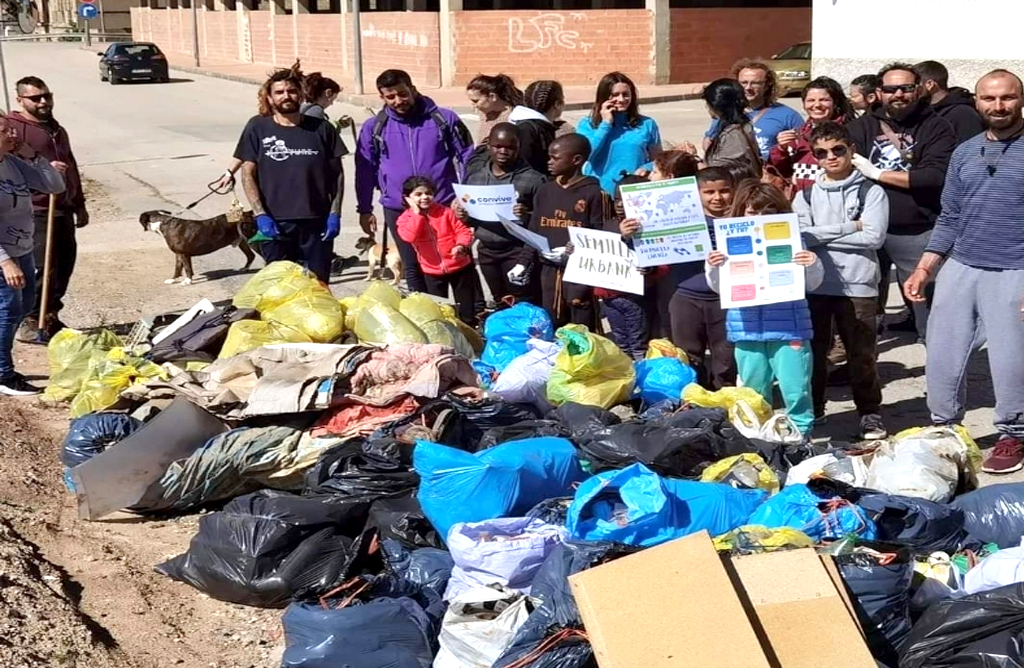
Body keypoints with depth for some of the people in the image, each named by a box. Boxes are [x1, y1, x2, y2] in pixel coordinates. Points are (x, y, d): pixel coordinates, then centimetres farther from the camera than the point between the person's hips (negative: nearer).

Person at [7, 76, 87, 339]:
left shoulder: (57, 129, 20)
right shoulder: (13, 127, -7)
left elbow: (71, 169, 27)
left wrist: (79, 205, 27)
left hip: (63, 210, 8)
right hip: (35, 212, -8)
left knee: (64, 265, 10)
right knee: (43, 268, -12)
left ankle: (51, 318, 22)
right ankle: (31, 322, -2)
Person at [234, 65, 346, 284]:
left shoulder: (321, 129, 6)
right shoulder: (258, 128, 4)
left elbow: (337, 173, 9)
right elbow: (248, 174, 2)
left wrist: (335, 214, -1)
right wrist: (260, 214, -9)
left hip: (316, 223, 1)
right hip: (274, 224, 0)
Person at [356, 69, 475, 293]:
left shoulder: (444, 119, 0)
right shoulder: (374, 128, 3)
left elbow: (467, 158, 4)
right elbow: (365, 171, 9)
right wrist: (364, 209, 7)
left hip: (444, 206, -1)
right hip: (398, 210, 1)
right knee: (414, 268, 9)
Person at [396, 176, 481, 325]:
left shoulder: (445, 212, -5)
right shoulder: (405, 218, -6)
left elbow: (463, 231, -6)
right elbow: (410, 236, -26)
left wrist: (461, 246, -26)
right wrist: (417, 213, -22)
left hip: (459, 266, 0)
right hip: (433, 272, 1)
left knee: (466, 306, 10)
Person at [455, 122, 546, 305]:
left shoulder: (532, 179, -9)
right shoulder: (474, 174, 7)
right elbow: (468, 217, 16)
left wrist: (528, 215, -28)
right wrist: (461, 215, -6)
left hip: (518, 252, -5)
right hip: (486, 250, 6)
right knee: (499, 303, 18)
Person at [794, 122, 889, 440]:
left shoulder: (871, 192, 0)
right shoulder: (806, 195, 9)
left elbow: (874, 236, -12)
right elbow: (798, 235, -7)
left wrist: (820, 236, -9)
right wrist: (848, 228, -10)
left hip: (858, 285, -3)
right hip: (813, 284, 3)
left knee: (861, 353, 4)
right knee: (813, 350, 11)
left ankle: (870, 413, 16)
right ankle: (811, 409, 25)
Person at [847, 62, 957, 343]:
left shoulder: (936, 127, -1)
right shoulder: (863, 126, 9)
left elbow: (936, 175, -14)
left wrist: (877, 174, -11)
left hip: (918, 233, -3)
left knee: (928, 300, 0)